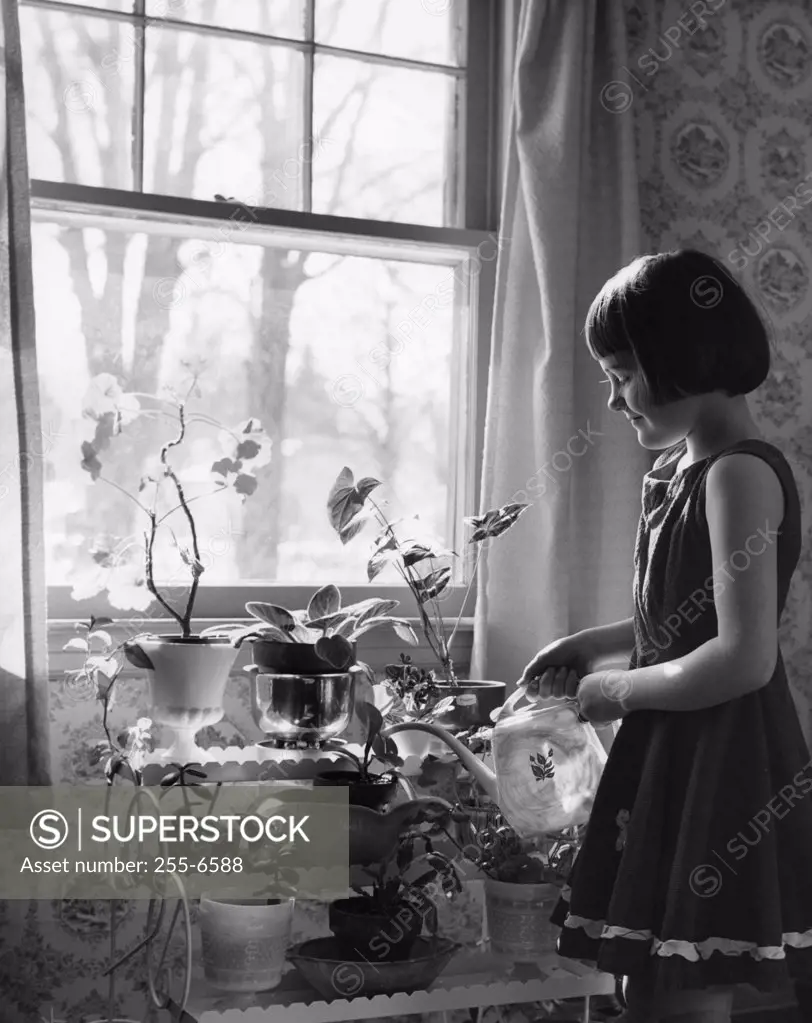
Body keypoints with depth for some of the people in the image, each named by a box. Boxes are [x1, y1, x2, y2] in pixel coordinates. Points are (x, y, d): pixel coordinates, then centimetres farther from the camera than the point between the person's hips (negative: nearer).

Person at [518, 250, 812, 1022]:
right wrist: (598, 644, 11)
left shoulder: (740, 474, -19)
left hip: (719, 777, -9)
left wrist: (619, 691, -13)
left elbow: (746, 658, -24)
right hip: (674, 763, 9)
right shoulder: (685, 465, 9)